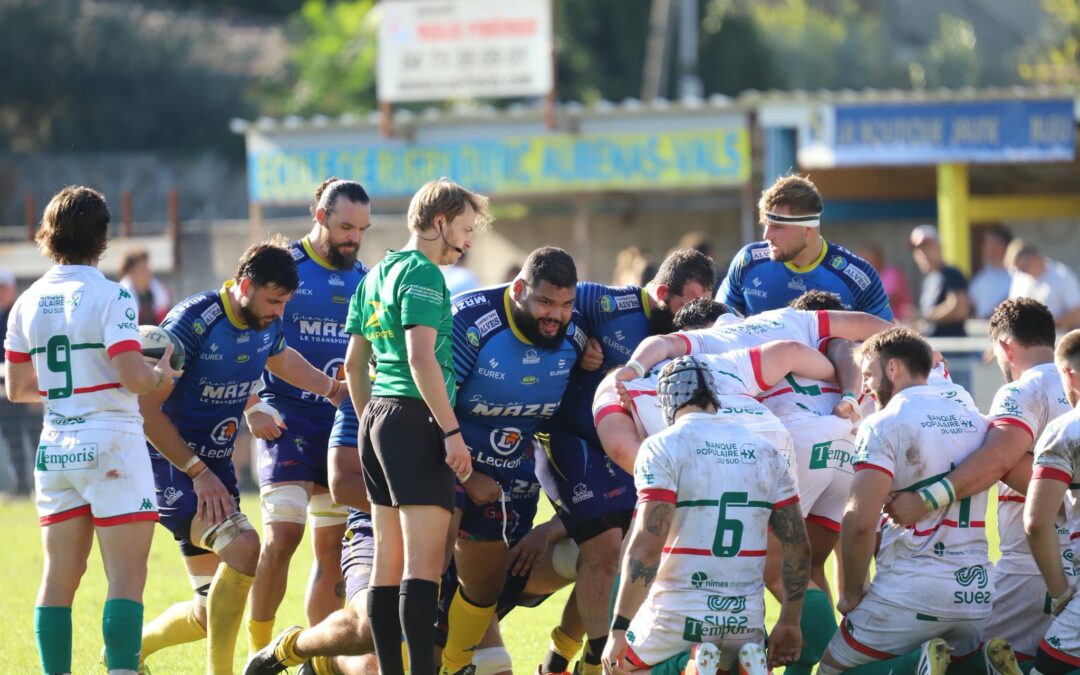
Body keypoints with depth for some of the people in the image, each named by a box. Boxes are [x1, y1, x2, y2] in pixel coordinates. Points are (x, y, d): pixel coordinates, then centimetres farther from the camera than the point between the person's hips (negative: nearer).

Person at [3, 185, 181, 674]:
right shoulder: (109, 296, -11)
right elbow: (132, 377, -17)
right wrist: (161, 375, 3)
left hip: (55, 447, 6)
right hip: (110, 445, -6)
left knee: (59, 578, 10)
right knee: (127, 576, -6)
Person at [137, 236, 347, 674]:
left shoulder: (268, 325, 1)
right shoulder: (192, 322, -21)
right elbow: (148, 409, -20)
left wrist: (334, 388, 31)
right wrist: (198, 472, -21)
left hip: (215, 467, 8)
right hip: (171, 463, -8)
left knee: (214, 611, 7)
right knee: (243, 548, -30)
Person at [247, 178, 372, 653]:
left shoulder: (365, 281, 11)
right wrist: (253, 409, -14)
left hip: (346, 426, 5)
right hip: (290, 419, -5)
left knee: (333, 547, 7)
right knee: (282, 534, -15)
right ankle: (259, 653, -4)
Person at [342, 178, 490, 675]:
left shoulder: (376, 275, 17)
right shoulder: (422, 274, -10)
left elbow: (353, 363, 22)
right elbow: (421, 358, -19)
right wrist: (453, 432, -19)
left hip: (377, 413, 9)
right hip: (415, 418, -9)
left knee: (388, 561, 9)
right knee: (425, 564, -12)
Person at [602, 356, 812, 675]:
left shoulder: (664, 448, -8)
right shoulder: (766, 453, 8)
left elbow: (646, 544, -17)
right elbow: (798, 547, 8)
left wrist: (620, 628, -14)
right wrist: (790, 622, 19)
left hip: (677, 616, -4)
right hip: (746, 621, 4)